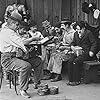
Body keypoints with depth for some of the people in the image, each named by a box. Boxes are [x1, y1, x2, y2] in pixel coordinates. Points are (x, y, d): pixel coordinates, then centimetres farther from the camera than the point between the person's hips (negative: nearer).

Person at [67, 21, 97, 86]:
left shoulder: (88, 33, -2)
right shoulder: (76, 34, 17)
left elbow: (94, 43, -3)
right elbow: (73, 43, 25)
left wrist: (91, 51, -17)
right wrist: (72, 46, 1)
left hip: (86, 53, -6)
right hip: (77, 52, 6)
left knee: (76, 61, -28)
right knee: (70, 61, -19)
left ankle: (77, 80, -19)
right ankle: (71, 80, -14)